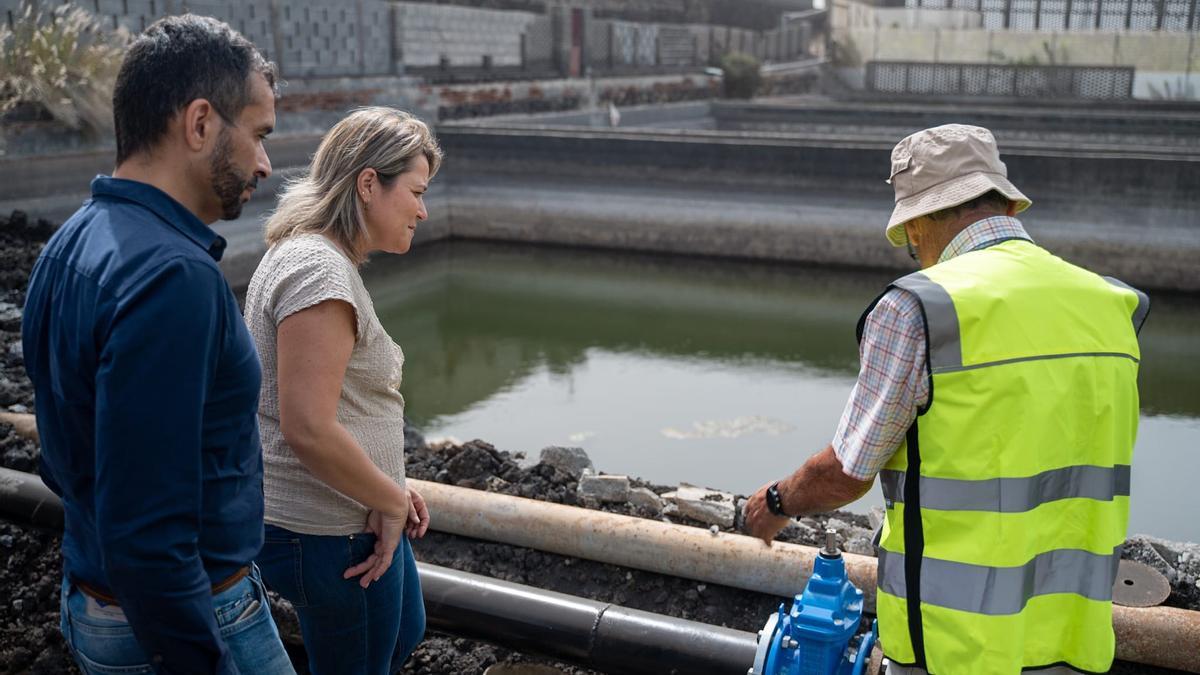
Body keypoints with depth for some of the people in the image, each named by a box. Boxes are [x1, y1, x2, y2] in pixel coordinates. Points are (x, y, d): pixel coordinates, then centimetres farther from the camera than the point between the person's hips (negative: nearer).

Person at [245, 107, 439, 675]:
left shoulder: (306, 255, 9)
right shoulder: (320, 271, -24)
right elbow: (308, 428, -30)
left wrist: (390, 488, 9)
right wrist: (390, 501, -16)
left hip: (352, 514, 10)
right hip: (333, 536, -10)